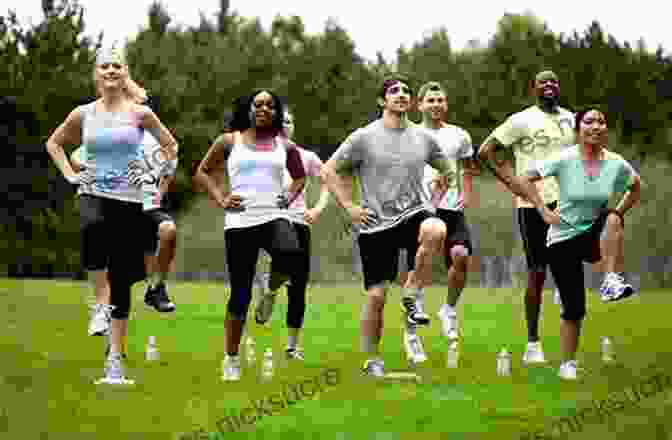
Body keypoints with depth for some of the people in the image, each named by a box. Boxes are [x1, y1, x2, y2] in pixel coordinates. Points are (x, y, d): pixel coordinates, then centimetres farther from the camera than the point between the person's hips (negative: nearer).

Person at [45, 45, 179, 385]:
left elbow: (170, 145, 12)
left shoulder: (139, 113, 1)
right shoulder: (83, 114, 6)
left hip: (130, 201, 0)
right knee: (93, 228, -39)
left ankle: (115, 359, 8)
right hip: (94, 195, 0)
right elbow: (53, 143, 21)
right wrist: (69, 175, 8)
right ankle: (100, 302, -24)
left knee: (122, 281, 1)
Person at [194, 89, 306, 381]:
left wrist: (289, 198, 9)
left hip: (274, 217, 1)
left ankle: (271, 287, 5)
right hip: (240, 222, -1)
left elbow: (299, 176, 27)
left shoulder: (285, 146, 12)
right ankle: (231, 358, 15)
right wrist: (221, 200, 1)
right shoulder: (230, 141, 7)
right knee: (240, 293, 0)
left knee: (292, 258, -33)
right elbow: (202, 172, 14)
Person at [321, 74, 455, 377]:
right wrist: (349, 207, -2)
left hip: (413, 214, 2)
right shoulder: (364, 137, -1)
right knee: (376, 295, -1)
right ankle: (372, 360, 16)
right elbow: (329, 171, 3)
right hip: (376, 225, -2)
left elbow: (447, 170, 26)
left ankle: (411, 295, -17)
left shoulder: (423, 137, 8)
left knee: (436, 231, -35)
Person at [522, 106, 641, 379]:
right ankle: (567, 364, 16)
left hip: (596, 237, 2)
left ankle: (612, 282, -31)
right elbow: (526, 180, -6)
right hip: (563, 239, -2)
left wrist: (619, 213, 4)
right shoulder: (564, 160, -12)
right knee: (574, 309, -3)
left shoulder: (617, 164, -5)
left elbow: (636, 185, 16)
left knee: (612, 219, -34)